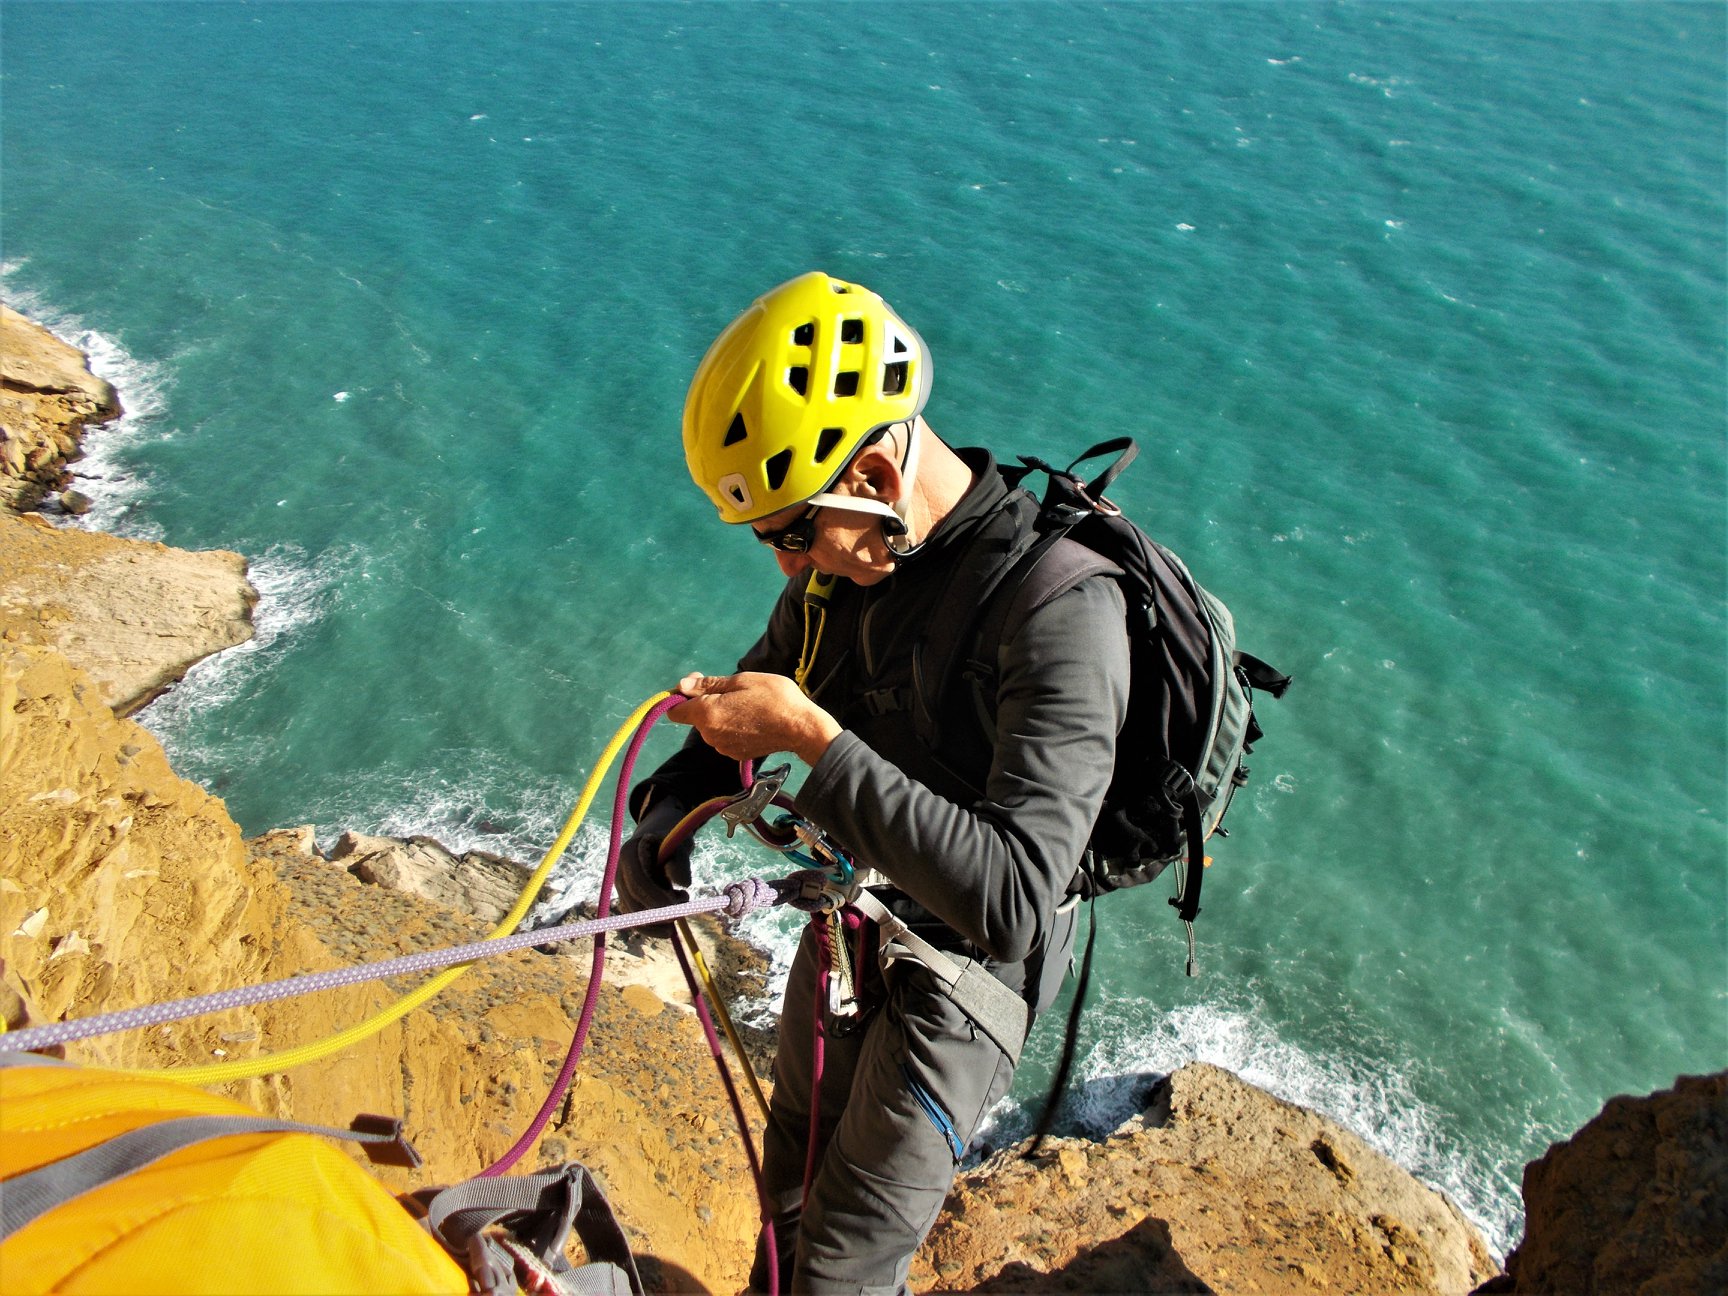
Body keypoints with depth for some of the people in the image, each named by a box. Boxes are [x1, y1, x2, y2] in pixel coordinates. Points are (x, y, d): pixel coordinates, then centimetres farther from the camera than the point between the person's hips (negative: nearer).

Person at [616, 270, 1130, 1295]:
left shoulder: (1060, 609, -33)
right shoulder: (851, 556, -9)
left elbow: (1014, 900, -39)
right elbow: (759, 693, 8)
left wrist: (815, 740, -40)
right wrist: (666, 811, -10)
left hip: (961, 971, -7)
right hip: (848, 922, 7)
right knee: (792, 1186, 29)